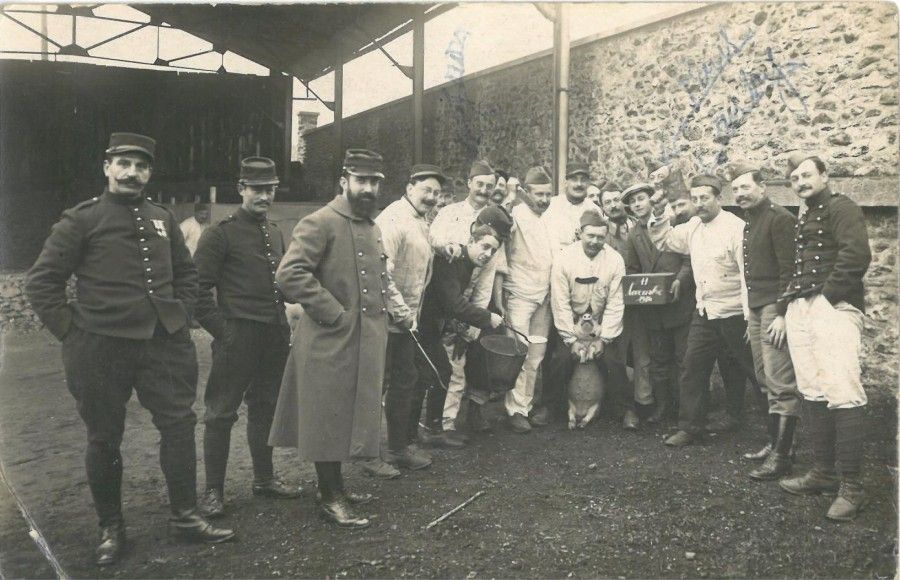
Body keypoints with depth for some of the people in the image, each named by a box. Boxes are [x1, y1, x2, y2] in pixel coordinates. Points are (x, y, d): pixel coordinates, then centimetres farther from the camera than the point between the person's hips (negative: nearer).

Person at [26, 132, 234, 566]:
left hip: (163, 344, 4)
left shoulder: (162, 218, 9)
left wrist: (180, 316, 9)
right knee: (105, 438, 9)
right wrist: (71, 331, -6)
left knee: (179, 425, 4)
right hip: (100, 349, -4)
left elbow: (186, 274, 20)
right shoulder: (81, 219, -4)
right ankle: (111, 527, 26)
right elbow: (41, 282, -4)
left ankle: (184, 517, 18)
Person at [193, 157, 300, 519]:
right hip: (238, 336, -7)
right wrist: (219, 328, -12)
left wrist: (284, 324, 14)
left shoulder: (275, 233, 14)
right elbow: (198, 286, -10)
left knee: (265, 409, 16)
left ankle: (264, 479, 30)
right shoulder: (221, 234, -7)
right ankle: (213, 491, 13)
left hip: (275, 336, 7)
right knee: (221, 413, 2)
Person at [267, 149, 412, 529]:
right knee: (329, 420, 2)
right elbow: (289, 275, -23)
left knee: (352, 417, 18)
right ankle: (329, 498, 16)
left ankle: (336, 487, 33)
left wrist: (391, 309, 10)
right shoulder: (319, 223, -13)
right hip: (331, 343, -9)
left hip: (368, 343, 9)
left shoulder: (372, 227, 16)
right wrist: (335, 313, -21)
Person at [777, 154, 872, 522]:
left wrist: (829, 294, -15)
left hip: (833, 308, -9)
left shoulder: (840, 207, -1)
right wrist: (791, 300, 11)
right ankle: (823, 473, 19)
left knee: (843, 394, -12)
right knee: (814, 394, 10)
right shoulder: (804, 219, 25)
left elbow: (856, 254, -15)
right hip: (800, 310, 9)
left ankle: (852, 487, -8)